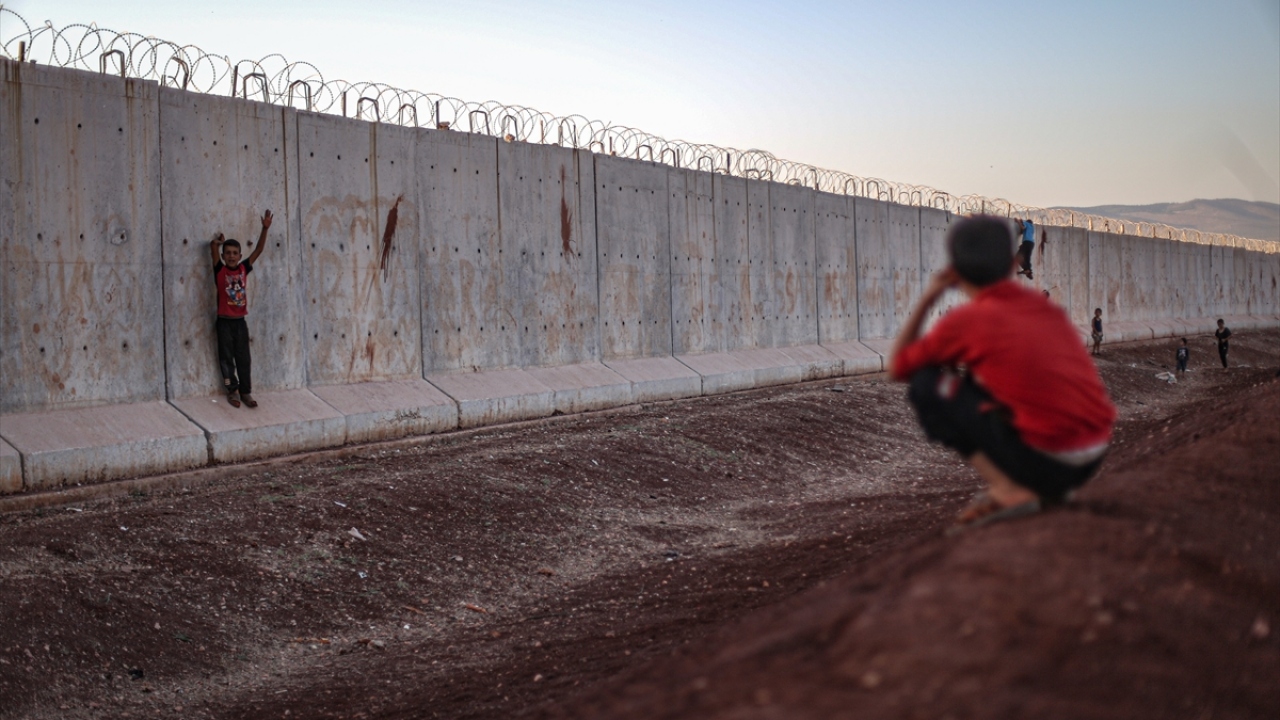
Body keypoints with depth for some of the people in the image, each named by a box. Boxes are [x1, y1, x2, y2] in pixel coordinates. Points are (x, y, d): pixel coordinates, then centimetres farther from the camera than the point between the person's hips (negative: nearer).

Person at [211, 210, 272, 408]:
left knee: (244, 359, 7)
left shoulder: (244, 269, 2)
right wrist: (218, 242, 3)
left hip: (240, 321, 3)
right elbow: (214, 245, -17)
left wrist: (265, 228, -9)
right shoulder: (220, 270, -6)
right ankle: (232, 391, 15)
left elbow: (259, 250, -2)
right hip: (225, 322, -3)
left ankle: (246, 392, 13)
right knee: (227, 359, 5)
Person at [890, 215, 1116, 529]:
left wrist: (928, 297, 17)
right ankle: (1045, 489, 15)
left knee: (927, 386, 3)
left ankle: (1009, 491, -7)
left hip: (1043, 459, -7)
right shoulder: (1045, 306, 14)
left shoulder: (964, 321, -4)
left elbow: (898, 367, 11)